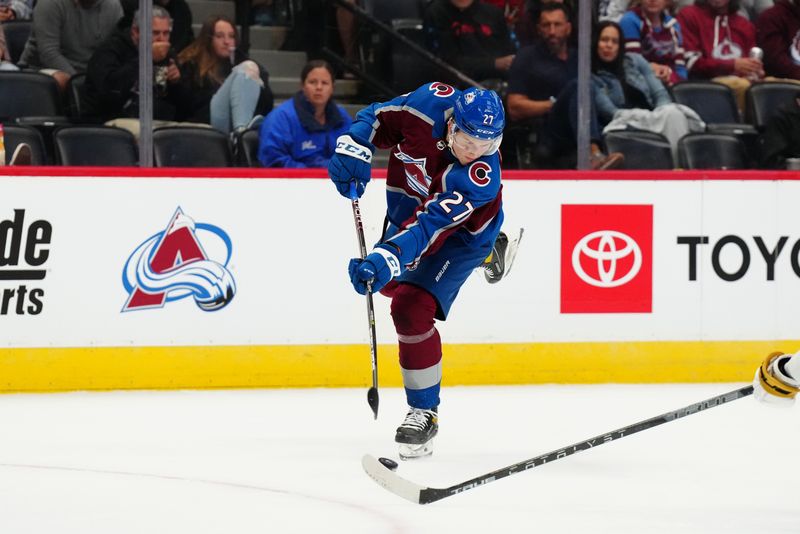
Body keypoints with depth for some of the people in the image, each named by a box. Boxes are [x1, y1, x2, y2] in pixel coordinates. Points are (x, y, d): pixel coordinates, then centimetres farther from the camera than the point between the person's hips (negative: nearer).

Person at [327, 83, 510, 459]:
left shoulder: (481, 177, -41)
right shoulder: (431, 105, -30)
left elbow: (430, 225, -48)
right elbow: (378, 118, -11)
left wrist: (387, 260, -59)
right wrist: (353, 148, -26)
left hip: (461, 235, -6)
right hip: (408, 211, 6)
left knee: (411, 308, -23)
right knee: (390, 282, 30)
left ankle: (424, 412, -10)